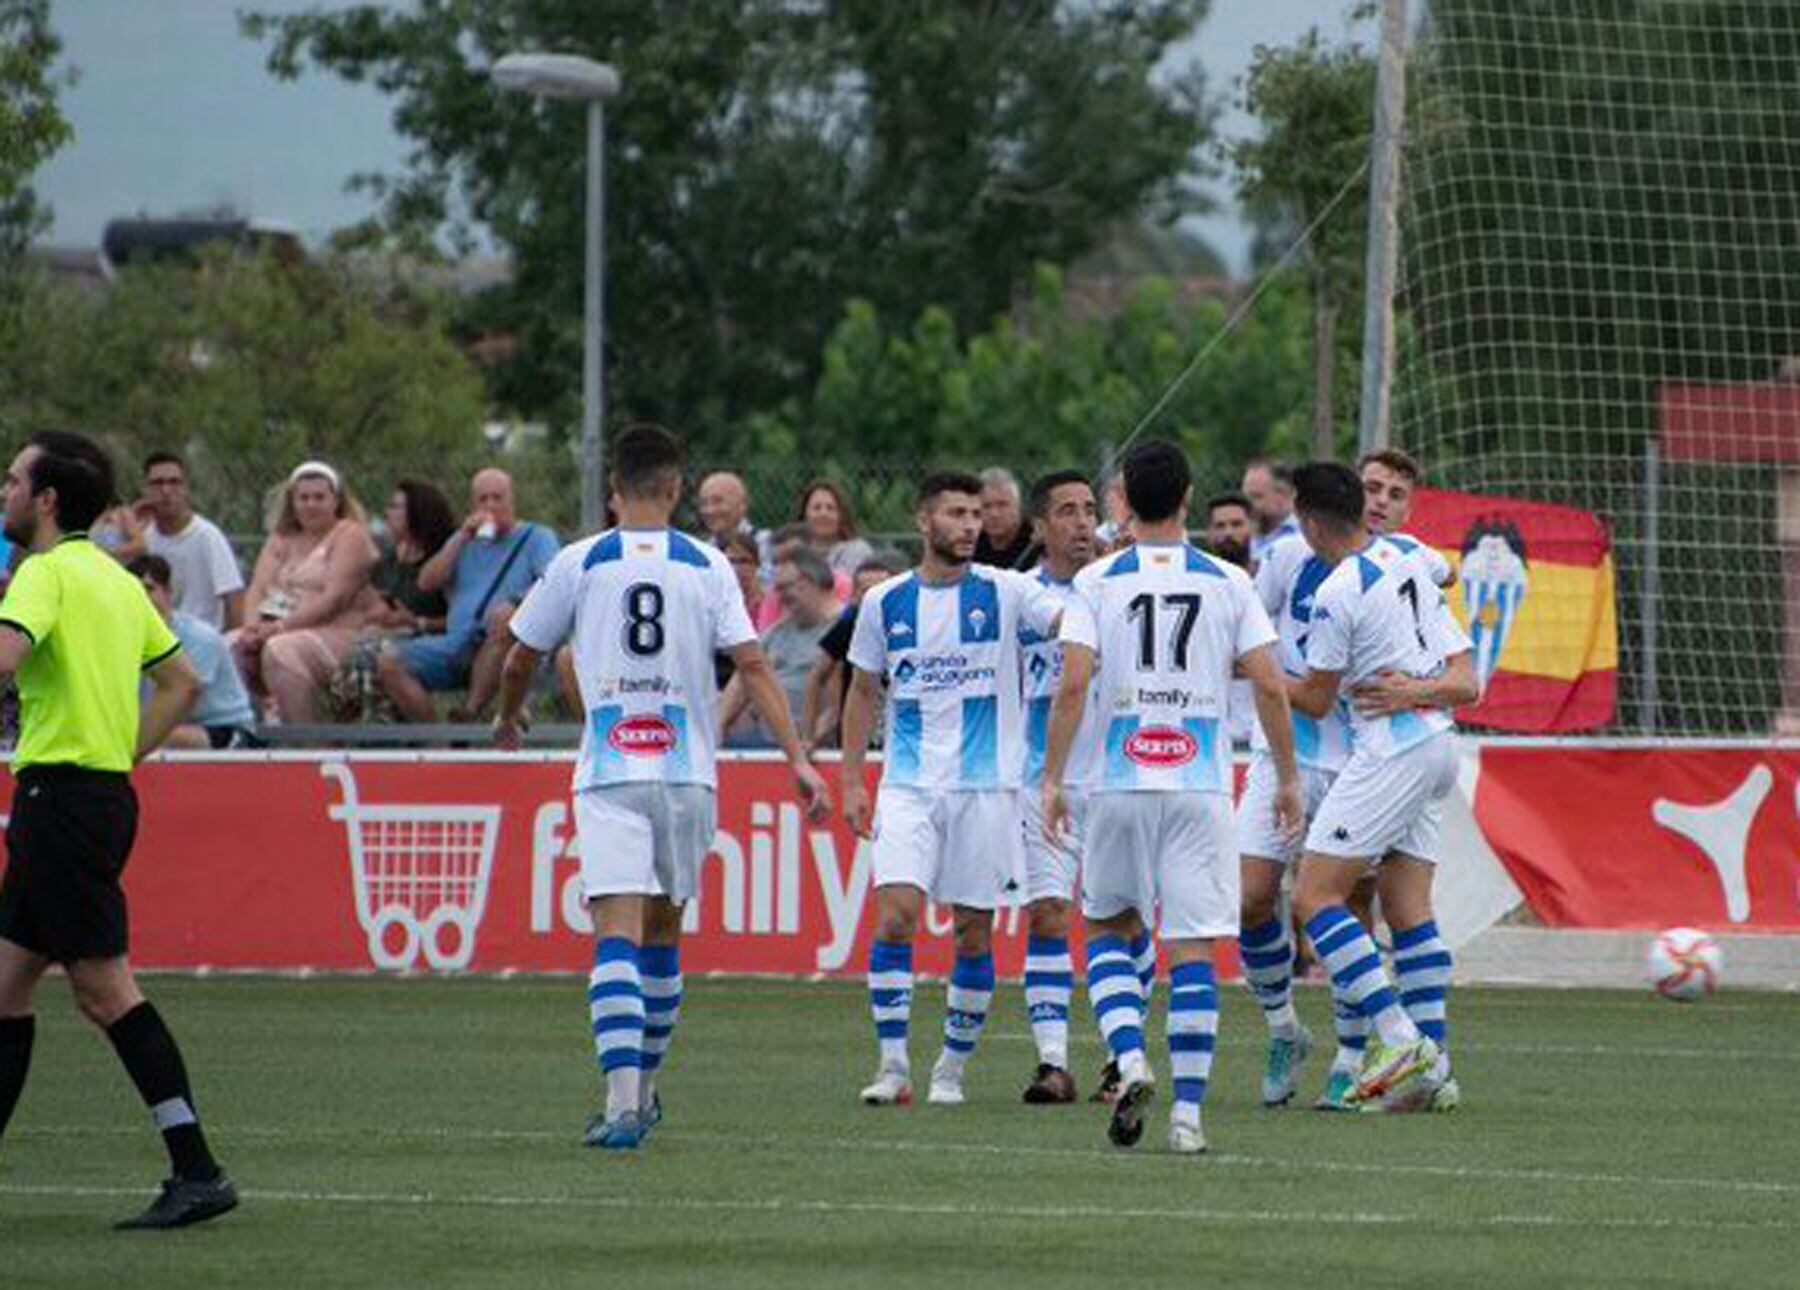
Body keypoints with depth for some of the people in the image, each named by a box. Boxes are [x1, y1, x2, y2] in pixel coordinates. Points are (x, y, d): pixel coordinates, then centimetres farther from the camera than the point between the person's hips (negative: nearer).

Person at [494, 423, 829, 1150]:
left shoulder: (579, 564, 1)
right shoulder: (706, 567, 2)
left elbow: (520, 661, 11)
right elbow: (752, 666, -5)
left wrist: (508, 718, 32)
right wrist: (798, 760, -4)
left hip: (609, 774, -2)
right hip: (687, 771, 2)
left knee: (616, 934, -10)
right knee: (663, 932, 18)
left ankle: (623, 1104, -26)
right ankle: (644, 1092, 30)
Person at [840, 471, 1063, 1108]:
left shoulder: (1003, 592, -1)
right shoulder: (885, 603, 5)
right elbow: (864, 692, 14)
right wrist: (852, 780, 10)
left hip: (986, 786, 0)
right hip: (908, 786, 1)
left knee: (974, 932, 3)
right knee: (895, 915, -14)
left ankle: (952, 1068, 15)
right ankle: (893, 1066, -8)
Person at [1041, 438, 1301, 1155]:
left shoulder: (1097, 582, -1)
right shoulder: (1227, 583, 2)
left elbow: (1073, 684, -9)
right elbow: (1269, 685, -1)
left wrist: (1052, 779, -3)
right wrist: (1288, 778, 8)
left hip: (1120, 782, 0)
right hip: (1201, 786, 0)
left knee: (1108, 930, 17)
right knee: (1193, 949, 1)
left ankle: (1130, 1060, -5)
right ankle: (1188, 1113, -2)